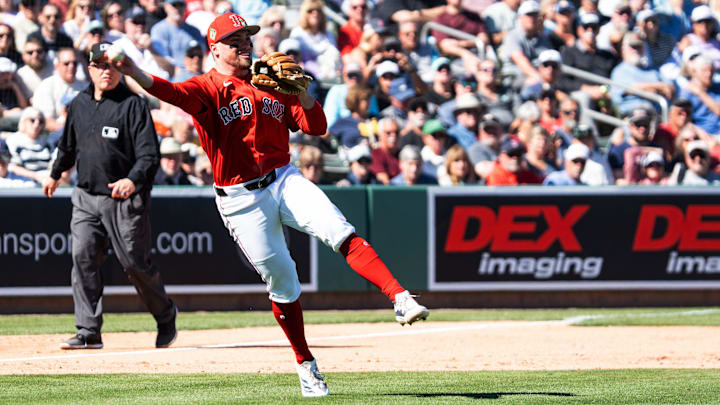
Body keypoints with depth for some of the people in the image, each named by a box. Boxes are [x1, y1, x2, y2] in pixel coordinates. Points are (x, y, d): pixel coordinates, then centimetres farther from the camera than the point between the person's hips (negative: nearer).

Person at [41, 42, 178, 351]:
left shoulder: (134, 105, -8)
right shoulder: (79, 104, 11)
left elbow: (149, 154, -15)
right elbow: (68, 145, 29)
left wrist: (132, 180, -32)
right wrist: (55, 174, 41)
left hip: (125, 200, -5)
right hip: (86, 196, 5)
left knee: (134, 263, -2)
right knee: (83, 257, -7)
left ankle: (166, 317, 22)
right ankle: (88, 332, -6)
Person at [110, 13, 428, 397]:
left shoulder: (272, 86, 12)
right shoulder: (208, 88, -3)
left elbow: (316, 127, 8)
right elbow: (174, 92, -25)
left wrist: (301, 92, -11)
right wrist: (135, 74, -45)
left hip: (284, 181, 3)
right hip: (241, 201, -3)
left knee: (340, 232, -20)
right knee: (281, 280, 0)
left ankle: (400, 298, -30)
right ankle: (305, 364, 14)